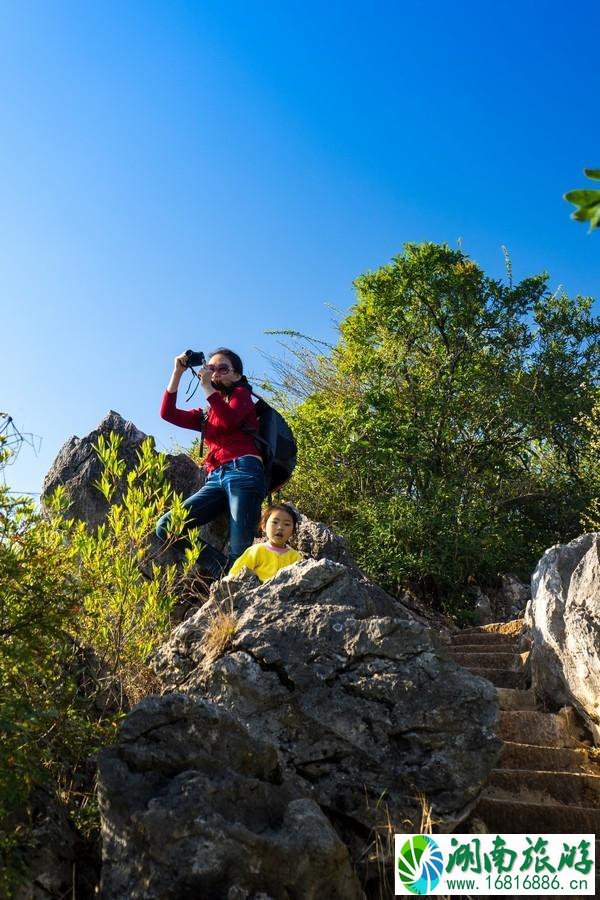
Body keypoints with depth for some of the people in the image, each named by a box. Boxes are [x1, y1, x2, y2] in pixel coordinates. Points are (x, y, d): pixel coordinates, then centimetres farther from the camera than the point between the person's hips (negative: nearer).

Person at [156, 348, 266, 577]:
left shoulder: (242, 394, 15)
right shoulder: (206, 414, 30)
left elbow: (229, 420, -8)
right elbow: (168, 413, 15)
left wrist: (207, 385, -2)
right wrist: (177, 373, 13)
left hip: (243, 472, -6)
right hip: (215, 479, 6)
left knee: (239, 553, -18)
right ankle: (224, 571, -19)